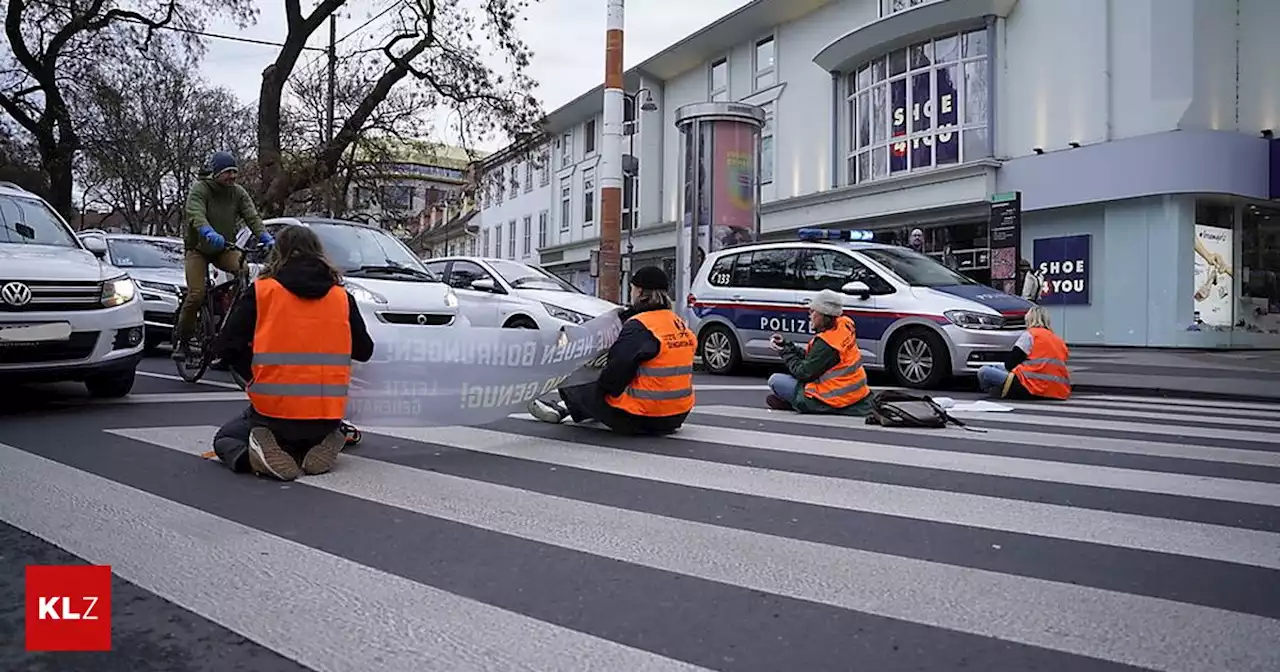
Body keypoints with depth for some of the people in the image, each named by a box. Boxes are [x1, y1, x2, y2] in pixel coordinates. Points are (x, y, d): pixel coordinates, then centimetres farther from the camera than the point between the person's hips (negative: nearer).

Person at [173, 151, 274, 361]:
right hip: (198, 248, -3)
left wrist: (265, 237, -35)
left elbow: (252, 216, -14)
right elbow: (195, 215, -30)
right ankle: (181, 341, 2)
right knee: (196, 295, -15)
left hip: (225, 248, 3)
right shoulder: (199, 189, -13)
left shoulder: (238, 192, -1)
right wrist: (209, 234, -51)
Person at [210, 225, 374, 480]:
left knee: (224, 439, 27)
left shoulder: (261, 291, -2)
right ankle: (317, 450, 0)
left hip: (272, 412, -2)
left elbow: (226, 347, -4)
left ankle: (254, 455, -9)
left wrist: (256, 376, 12)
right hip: (327, 418, 2)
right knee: (324, 435, 38)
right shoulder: (341, 297, 4)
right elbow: (364, 351, 11)